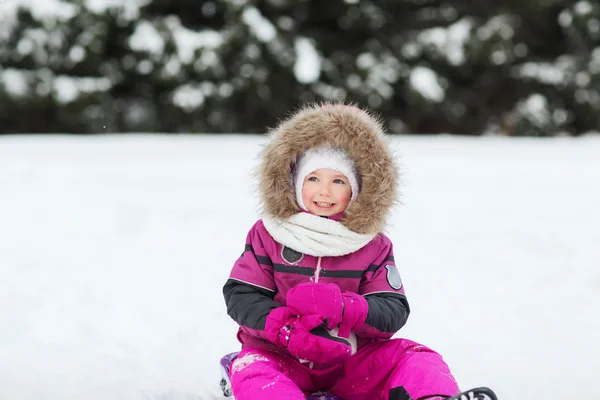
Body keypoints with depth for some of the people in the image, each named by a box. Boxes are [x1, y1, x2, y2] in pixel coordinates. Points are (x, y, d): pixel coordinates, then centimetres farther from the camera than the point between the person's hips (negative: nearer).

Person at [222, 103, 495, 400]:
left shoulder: (373, 246, 2)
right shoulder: (267, 235, 0)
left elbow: (394, 311, -8)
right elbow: (240, 295, -6)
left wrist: (342, 308, -29)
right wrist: (285, 328, -26)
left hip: (349, 359, 2)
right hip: (280, 356, -2)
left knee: (412, 356, -17)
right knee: (251, 370, -33)